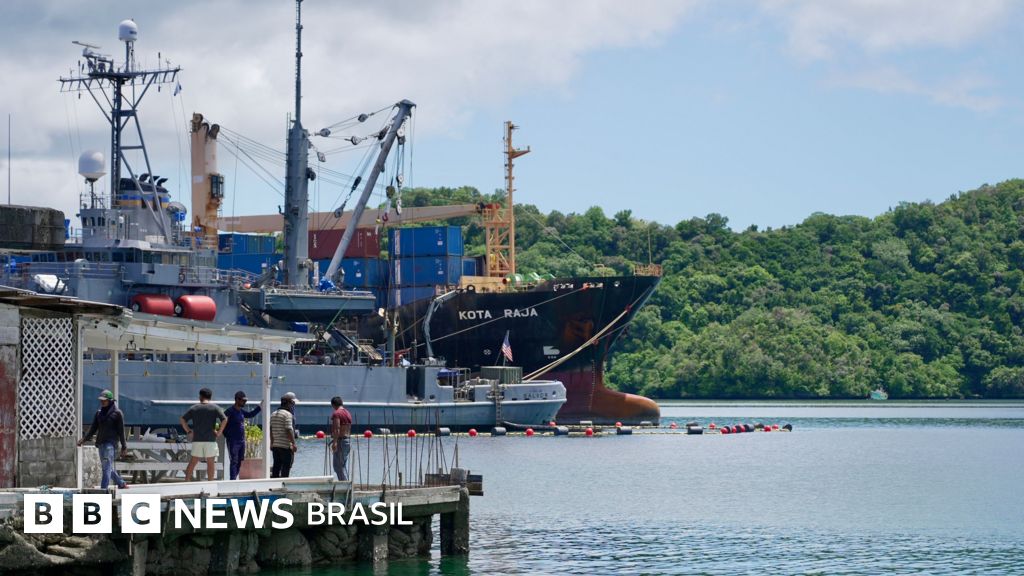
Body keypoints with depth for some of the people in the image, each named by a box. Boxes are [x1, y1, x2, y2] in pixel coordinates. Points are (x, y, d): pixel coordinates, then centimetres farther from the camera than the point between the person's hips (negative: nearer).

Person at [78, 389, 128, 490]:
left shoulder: (117, 413, -5)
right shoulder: (99, 413, 12)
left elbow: (121, 431, -4)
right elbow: (93, 428, 13)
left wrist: (124, 446, -4)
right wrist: (84, 439, 2)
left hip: (111, 443, -7)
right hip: (101, 443, 7)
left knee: (107, 466, -15)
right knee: (108, 467, 13)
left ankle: (104, 488, -21)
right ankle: (121, 483, 29)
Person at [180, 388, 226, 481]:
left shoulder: (194, 408, 8)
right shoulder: (215, 408, 1)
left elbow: (183, 419, 5)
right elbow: (224, 419, -11)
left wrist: (188, 431, 8)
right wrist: (219, 432, -4)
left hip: (197, 439, 2)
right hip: (210, 439, -2)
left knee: (193, 461, 9)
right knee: (210, 462, 5)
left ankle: (187, 480, 5)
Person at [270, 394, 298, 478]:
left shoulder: (273, 414, 15)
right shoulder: (287, 414, -11)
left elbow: (270, 429, 16)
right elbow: (289, 430, -18)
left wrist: (272, 443, 20)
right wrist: (293, 443, -17)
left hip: (275, 445, 8)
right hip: (286, 446, -8)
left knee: (276, 466, 10)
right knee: (286, 467, -6)